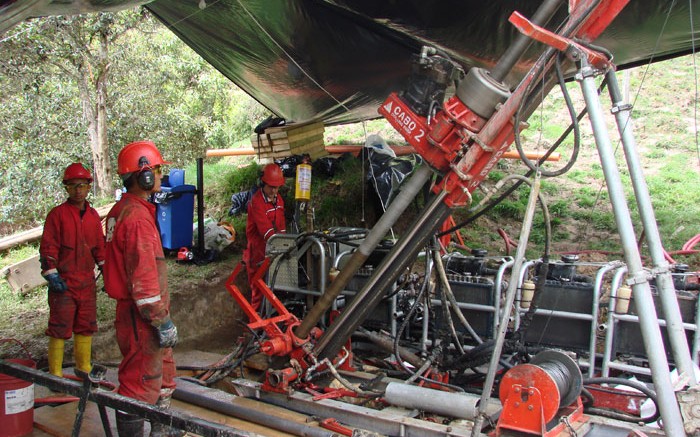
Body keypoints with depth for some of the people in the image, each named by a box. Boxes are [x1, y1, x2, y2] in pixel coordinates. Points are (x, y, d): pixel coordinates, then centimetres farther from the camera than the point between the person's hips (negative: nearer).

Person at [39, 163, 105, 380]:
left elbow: (100, 246, 17)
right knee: (59, 328, 0)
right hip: (63, 283, -5)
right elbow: (47, 247, -9)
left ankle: (84, 367, 28)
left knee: (86, 327, 14)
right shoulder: (57, 214, -6)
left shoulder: (93, 215, 10)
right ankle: (55, 373, 11)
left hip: (87, 281, 5)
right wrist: (52, 275, -15)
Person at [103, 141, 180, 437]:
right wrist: (162, 321, -20)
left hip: (138, 311, 11)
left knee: (163, 374, 24)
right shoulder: (137, 216, -20)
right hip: (142, 316, -11)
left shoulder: (121, 210, 13)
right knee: (141, 382, 0)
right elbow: (144, 277, -24)